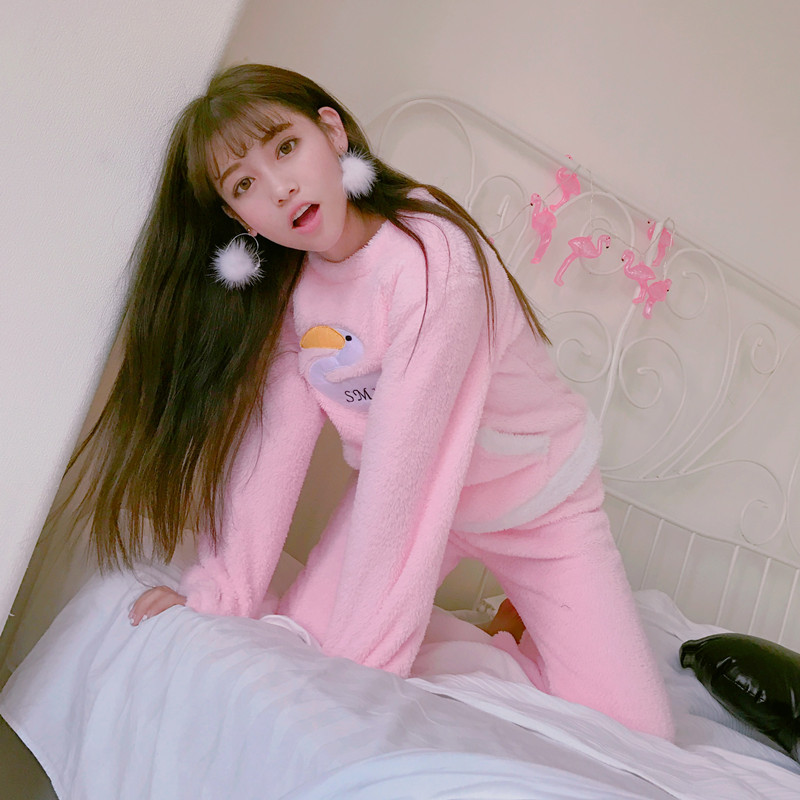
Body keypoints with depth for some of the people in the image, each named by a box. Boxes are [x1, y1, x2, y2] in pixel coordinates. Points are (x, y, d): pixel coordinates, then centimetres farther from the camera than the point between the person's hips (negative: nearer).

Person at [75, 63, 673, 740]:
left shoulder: (433, 258, -32)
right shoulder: (284, 287, -10)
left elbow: (398, 465, -34)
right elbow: (276, 443, -14)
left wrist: (353, 658, -30)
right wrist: (218, 593, -19)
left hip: (539, 501, -4)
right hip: (409, 498, 5)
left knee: (633, 733, -8)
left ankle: (519, 632, 21)